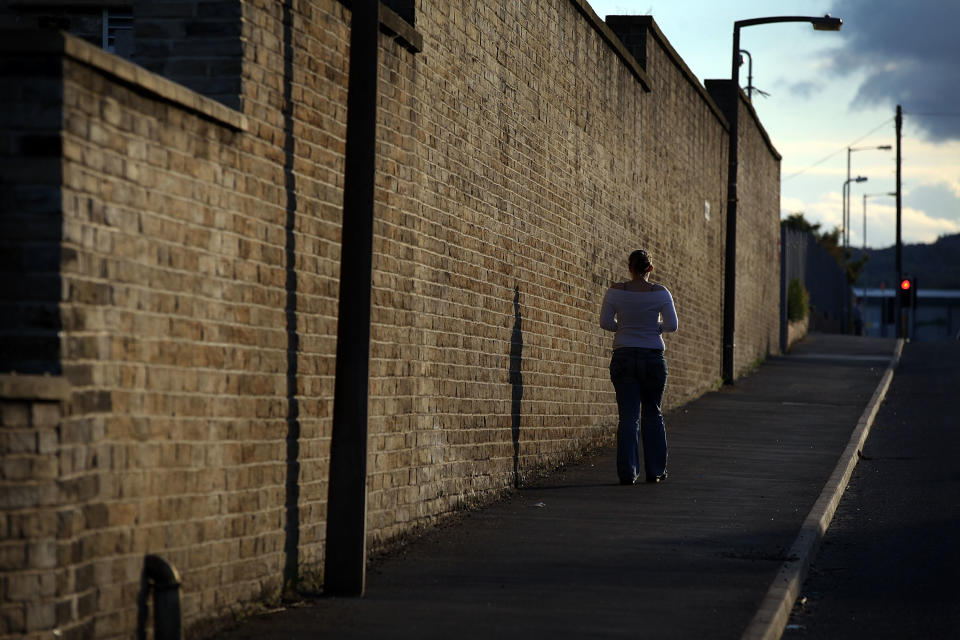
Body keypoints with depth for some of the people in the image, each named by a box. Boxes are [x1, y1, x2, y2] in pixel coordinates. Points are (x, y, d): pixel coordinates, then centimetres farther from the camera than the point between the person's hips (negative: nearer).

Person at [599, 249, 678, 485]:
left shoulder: (616, 291, -3)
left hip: (623, 357, 0)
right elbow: (672, 325, -4)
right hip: (653, 357, 0)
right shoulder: (660, 292, -4)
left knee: (628, 415, 1)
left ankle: (628, 472, -6)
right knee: (652, 413, 13)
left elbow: (605, 322, -3)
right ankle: (655, 470, 15)